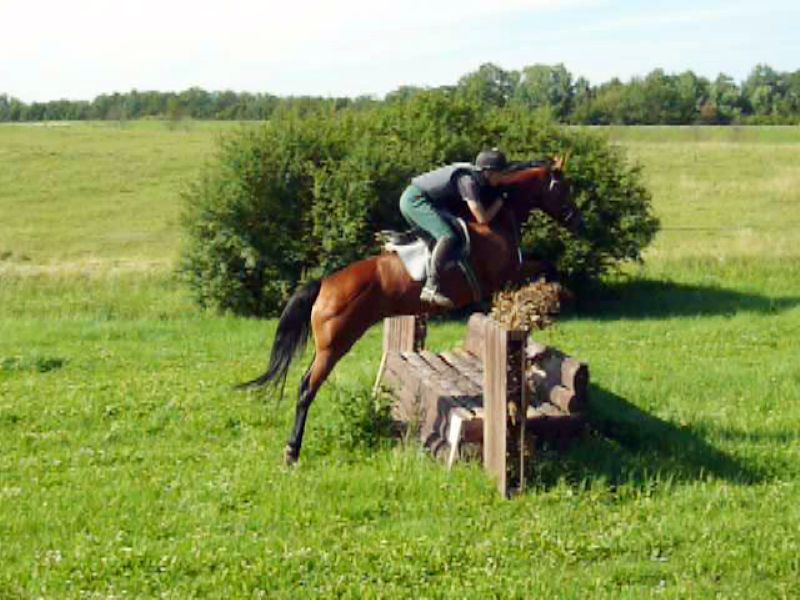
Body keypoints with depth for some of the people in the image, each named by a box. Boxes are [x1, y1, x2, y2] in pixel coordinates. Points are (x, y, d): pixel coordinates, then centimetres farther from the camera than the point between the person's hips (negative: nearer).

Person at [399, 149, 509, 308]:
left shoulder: (477, 177, 10)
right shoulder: (468, 180, -18)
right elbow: (482, 218, -21)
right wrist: (499, 202, -6)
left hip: (410, 199, 10)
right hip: (416, 200, -10)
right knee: (449, 236, -24)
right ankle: (431, 287, -32)